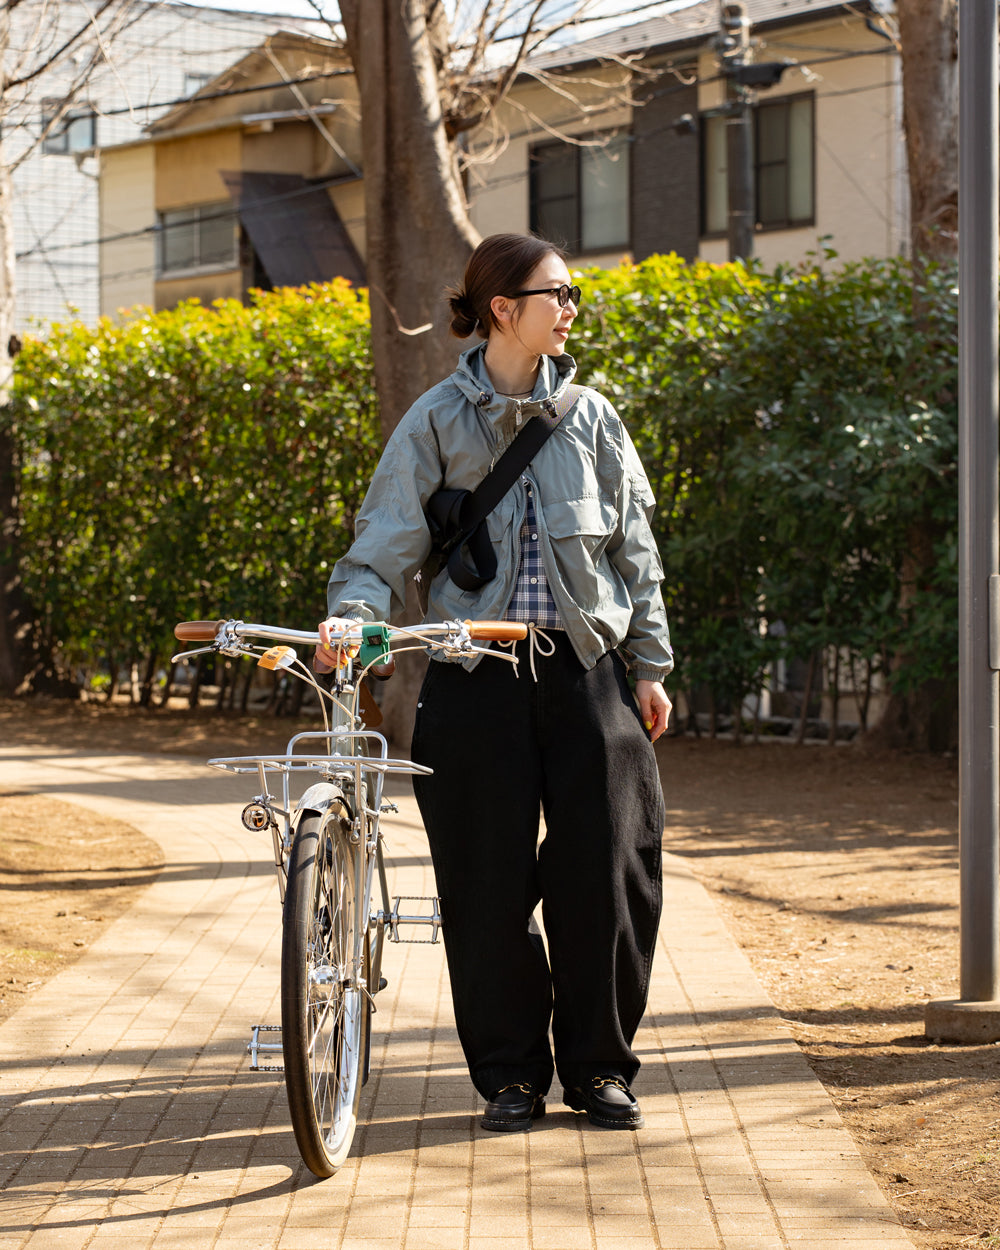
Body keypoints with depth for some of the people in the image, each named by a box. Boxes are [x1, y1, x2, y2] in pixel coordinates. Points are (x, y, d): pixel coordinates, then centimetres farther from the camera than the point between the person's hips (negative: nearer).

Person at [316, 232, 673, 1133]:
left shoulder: (588, 415, 8)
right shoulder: (439, 420, 1)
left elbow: (634, 546, 11)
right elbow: (389, 537, -3)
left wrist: (650, 665, 8)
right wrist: (353, 615, -22)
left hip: (585, 667, 2)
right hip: (476, 678, -2)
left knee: (604, 866, -1)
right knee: (489, 879, 1)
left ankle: (599, 1066, 14)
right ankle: (511, 1072, 15)